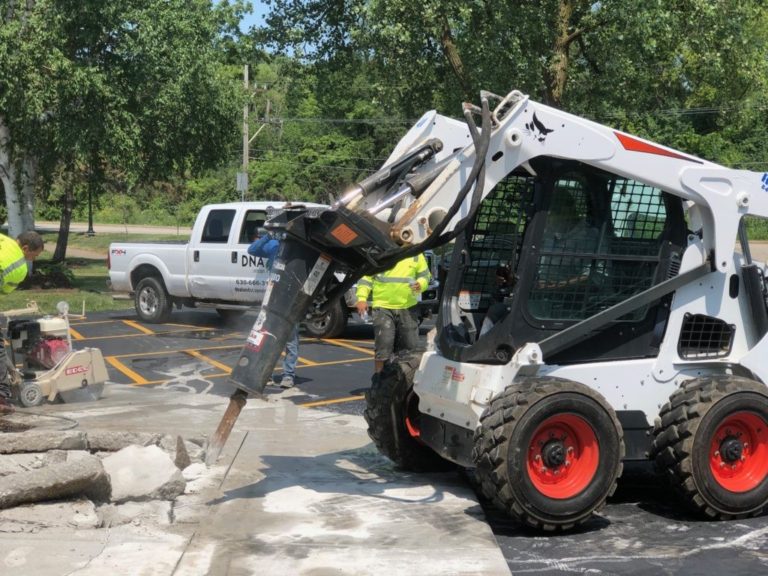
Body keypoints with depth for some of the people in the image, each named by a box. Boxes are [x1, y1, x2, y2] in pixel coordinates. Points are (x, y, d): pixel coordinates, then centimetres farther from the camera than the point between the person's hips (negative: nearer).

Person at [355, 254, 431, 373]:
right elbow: (365, 276, 0)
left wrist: (420, 284, -8)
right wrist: (362, 298, -11)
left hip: (408, 308, 4)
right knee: (383, 347, -8)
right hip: (383, 307, -3)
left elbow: (425, 275, 15)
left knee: (411, 347, 9)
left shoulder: (416, 255, 7)